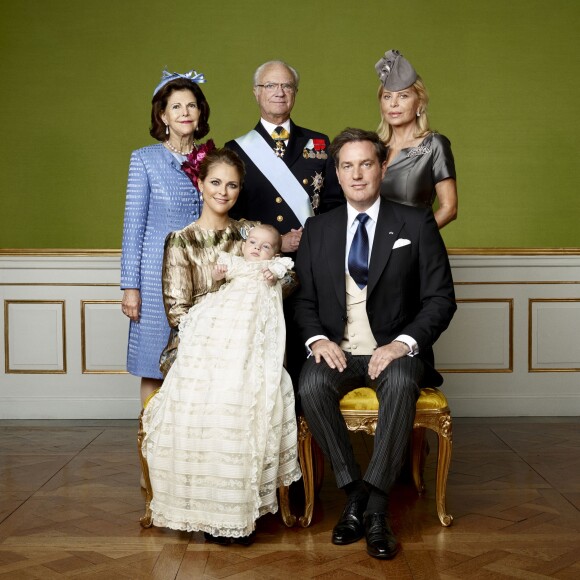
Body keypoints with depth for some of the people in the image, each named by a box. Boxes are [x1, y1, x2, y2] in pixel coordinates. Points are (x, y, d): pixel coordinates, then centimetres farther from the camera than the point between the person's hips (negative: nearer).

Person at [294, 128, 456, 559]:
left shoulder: (417, 224, 3)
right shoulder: (318, 230, 11)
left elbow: (441, 298, -1)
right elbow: (304, 299, 13)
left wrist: (405, 342, -17)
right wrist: (317, 338, -9)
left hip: (395, 350, -2)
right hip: (338, 352, 2)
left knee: (401, 383, -36)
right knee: (312, 384, -31)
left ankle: (376, 506, -26)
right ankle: (355, 495, -17)